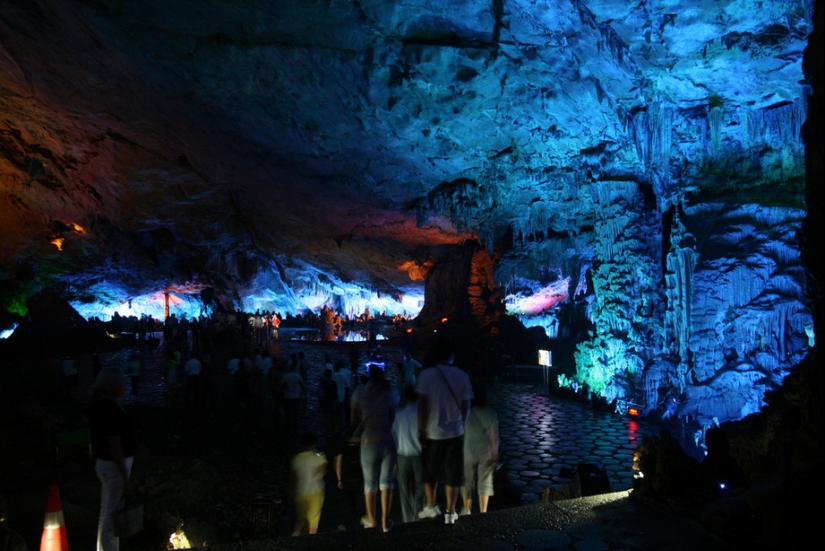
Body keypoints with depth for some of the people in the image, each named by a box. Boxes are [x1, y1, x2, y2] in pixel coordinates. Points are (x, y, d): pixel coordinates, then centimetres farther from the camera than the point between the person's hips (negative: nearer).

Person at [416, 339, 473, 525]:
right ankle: (450, 513, 17)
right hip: (456, 432, 2)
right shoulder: (462, 376, -3)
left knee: (430, 472, 18)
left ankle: (431, 507, 31)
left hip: (433, 433, -1)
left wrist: (421, 430, -4)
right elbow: (466, 406, 1)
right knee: (453, 474, 12)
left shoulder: (427, 374, -11)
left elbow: (422, 405, -12)